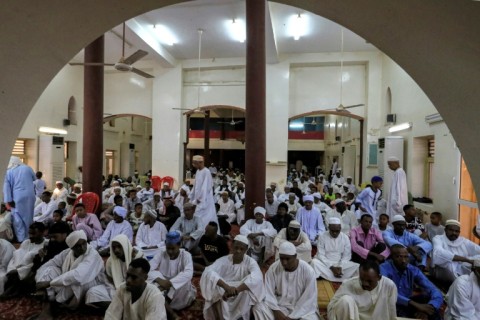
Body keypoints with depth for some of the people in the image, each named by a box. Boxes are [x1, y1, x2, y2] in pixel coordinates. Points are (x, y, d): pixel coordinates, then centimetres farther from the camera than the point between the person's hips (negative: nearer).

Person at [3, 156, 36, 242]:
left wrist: (9, 200, -6)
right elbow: (34, 178, 21)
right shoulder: (27, 168, 5)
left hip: (17, 197, -2)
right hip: (29, 196, 3)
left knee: (18, 218, 4)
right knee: (28, 216, 13)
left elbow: (6, 186, -5)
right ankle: (28, 236, 21)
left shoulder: (9, 171, 0)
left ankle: (21, 238, 1)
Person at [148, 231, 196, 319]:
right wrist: (159, 280, -36)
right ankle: (172, 313, -23)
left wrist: (170, 283, -41)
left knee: (185, 280, -32)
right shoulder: (161, 252, -8)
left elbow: (188, 273, -32)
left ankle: (164, 304, -17)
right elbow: (150, 268, -18)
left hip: (180, 289, -2)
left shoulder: (186, 255, -15)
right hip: (163, 285, 2)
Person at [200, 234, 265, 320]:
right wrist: (226, 287, -44)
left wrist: (235, 290, -43)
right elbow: (208, 272, -28)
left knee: (249, 286, -31)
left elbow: (257, 278, -32)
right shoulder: (223, 260, -9)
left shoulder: (250, 262, -10)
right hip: (221, 300, 1)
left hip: (242, 299, 0)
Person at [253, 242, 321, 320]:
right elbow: (268, 292, -8)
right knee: (258, 307, -24)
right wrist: (276, 311, -21)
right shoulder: (273, 268, -12)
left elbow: (309, 300, -16)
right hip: (279, 304, 2)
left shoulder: (307, 271, -17)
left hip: (303, 307, -1)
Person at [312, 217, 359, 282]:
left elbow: (347, 256, -1)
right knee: (315, 262, -31)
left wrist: (340, 267, -18)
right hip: (325, 263, -2)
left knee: (357, 267, -22)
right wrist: (331, 267, -19)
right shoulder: (322, 236, -7)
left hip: (341, 264, 2)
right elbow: (320, 255, -9)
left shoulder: (345, 237, -1)